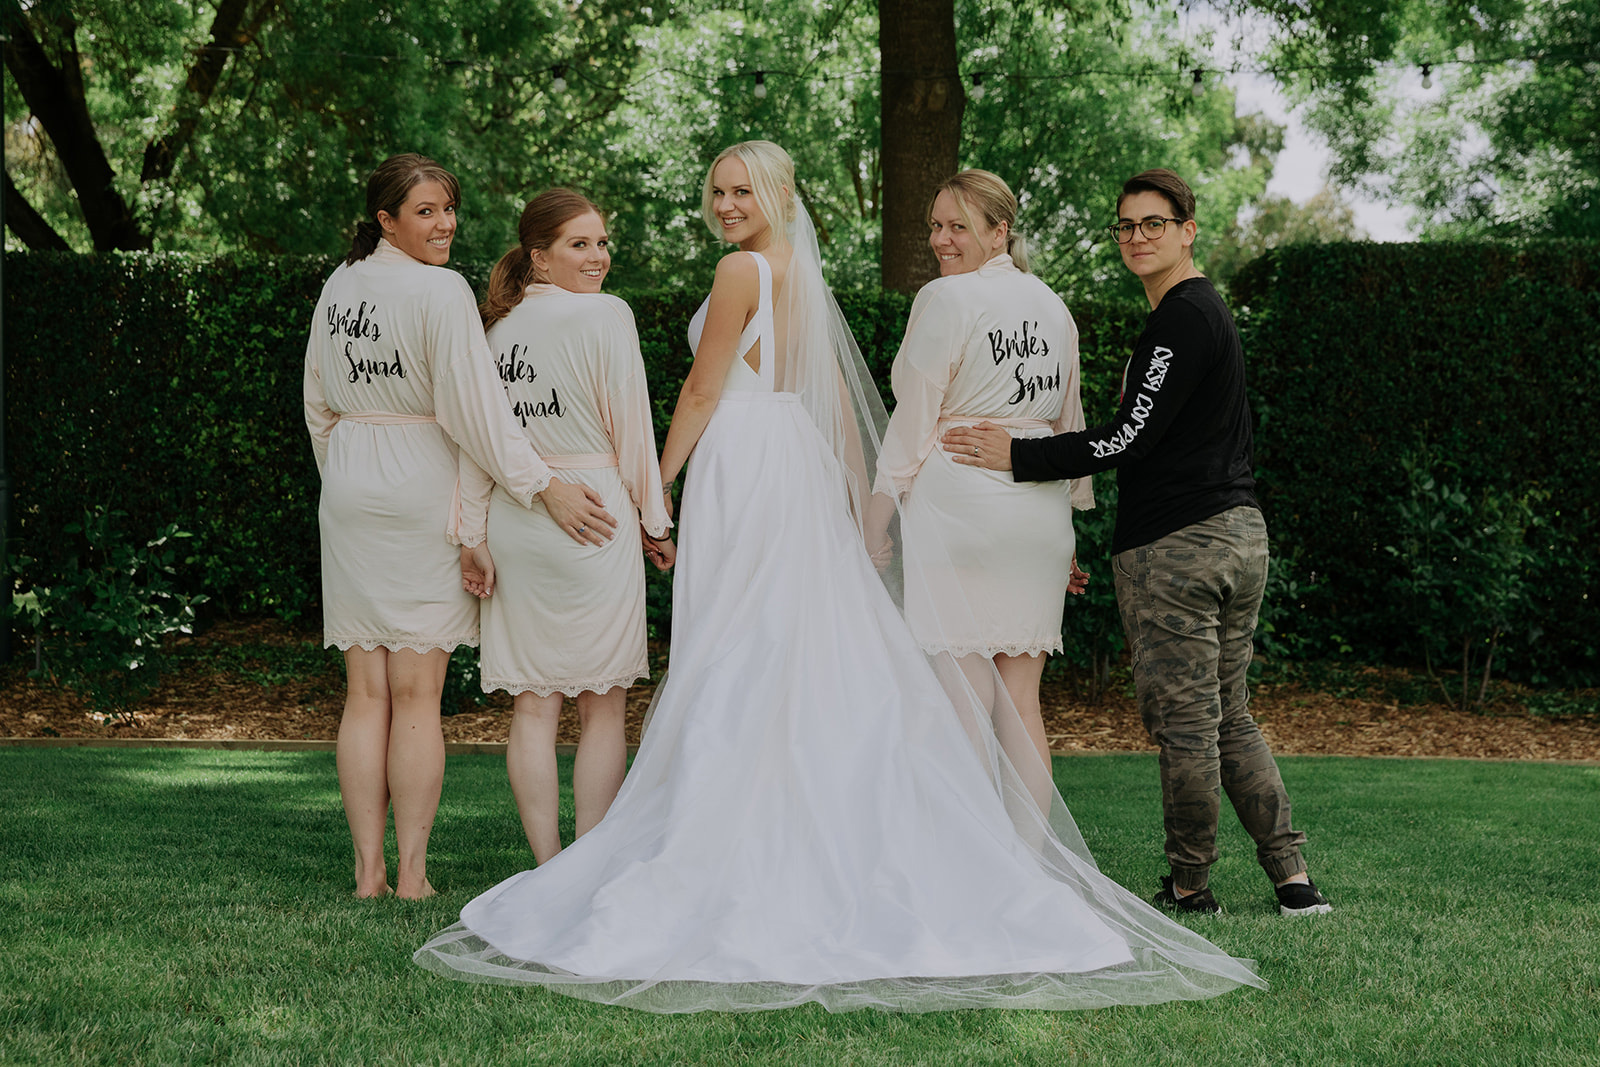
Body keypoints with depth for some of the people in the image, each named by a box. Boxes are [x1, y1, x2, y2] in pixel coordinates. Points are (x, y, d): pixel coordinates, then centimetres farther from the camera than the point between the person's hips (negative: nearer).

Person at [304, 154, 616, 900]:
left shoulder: (338, 288, 8)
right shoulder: (441, 292, -12)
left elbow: (318, 406, 15)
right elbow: (473, 410, -15)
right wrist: (545, 487, -11)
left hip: (348, 494, 6)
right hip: (421, 491, -5)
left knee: (366, 692, 7)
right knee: (417, 696, -1)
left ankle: (369, 871, 7)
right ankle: (412, 875, 1)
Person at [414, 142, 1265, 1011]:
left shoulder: (742, 270, -9)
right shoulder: (803, 272, 15)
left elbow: (701, 392, -9)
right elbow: (839, 400, 18)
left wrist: (656, 487, -3)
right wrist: (862, 496, 22)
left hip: (741, 465, -8)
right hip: (802, 466, 8)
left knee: (736, 665, -6)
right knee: (812, 663, 8)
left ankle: (730, 860, -5)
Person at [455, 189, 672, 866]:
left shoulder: (496, 326, 7)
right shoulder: (605, 316, -8)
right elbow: (631, 428, -5)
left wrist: (472, 537, 8)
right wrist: (654, 521, 6)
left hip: (512, 523, 5)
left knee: (533, 707, 6)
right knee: (603, 707, 4)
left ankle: (547, 867, 7)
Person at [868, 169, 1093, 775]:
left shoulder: (946, 299, -6)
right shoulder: (1053, 306, 15)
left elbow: (914, 420, -7)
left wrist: (877, 521, -1)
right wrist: (1067, 531, 24)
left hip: (956, 500, -7)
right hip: (1040, 514, 7)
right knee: (1021, 701, 8)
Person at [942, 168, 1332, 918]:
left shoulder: (1182, 318, -13)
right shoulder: (1211, 311, 20)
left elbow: (1128, 439, -18)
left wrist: (1015, 457, -16)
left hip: (1175, 546, -10)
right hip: (1238, 530, 10)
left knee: (1183, 721, -2)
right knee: (1228, 718, 14)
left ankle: (1189, 886, 6)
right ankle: (1293, 878, 11)